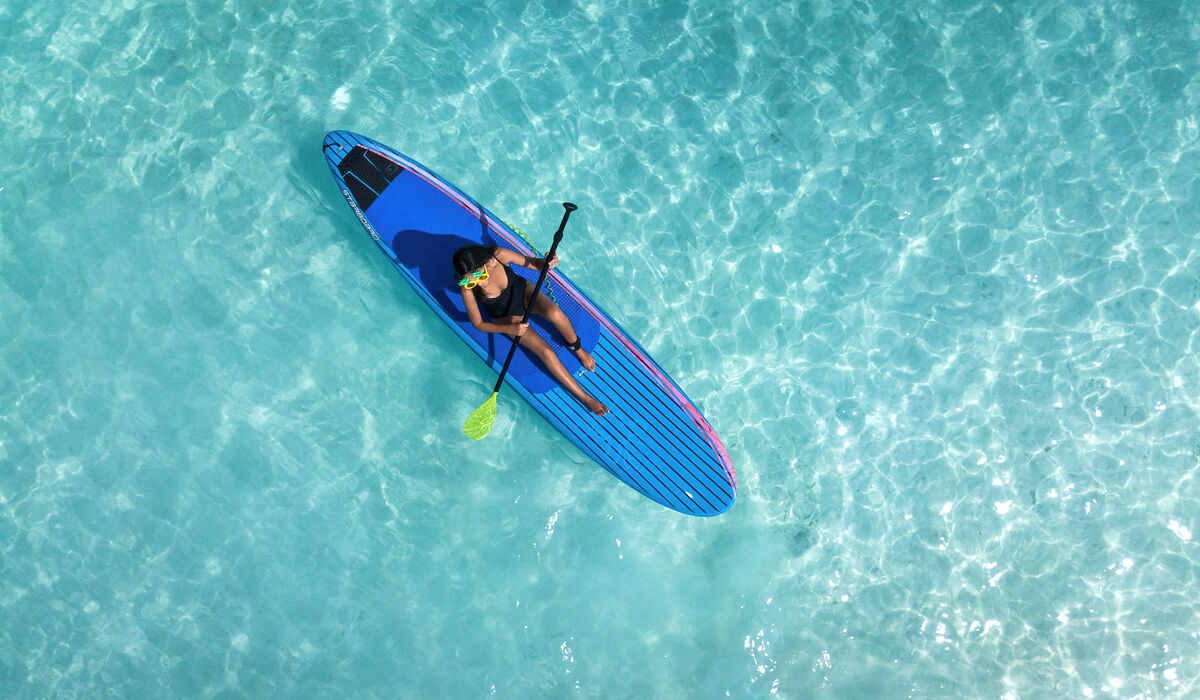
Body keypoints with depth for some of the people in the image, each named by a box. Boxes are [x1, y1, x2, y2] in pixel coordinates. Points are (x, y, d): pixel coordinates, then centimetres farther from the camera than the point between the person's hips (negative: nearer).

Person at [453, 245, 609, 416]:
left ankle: (577, 349, -1)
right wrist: (509, 328, -32)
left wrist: (546, 262, -34)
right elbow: (479, 324, -18)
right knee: (546, 352, -20)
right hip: (507, 318, -1)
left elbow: (530, 262, -11)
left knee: (554, 313, -33)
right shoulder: (467, 289, -30)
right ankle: (584, 397, -9)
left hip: (523, 291, 1)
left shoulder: (499, 255, -29)